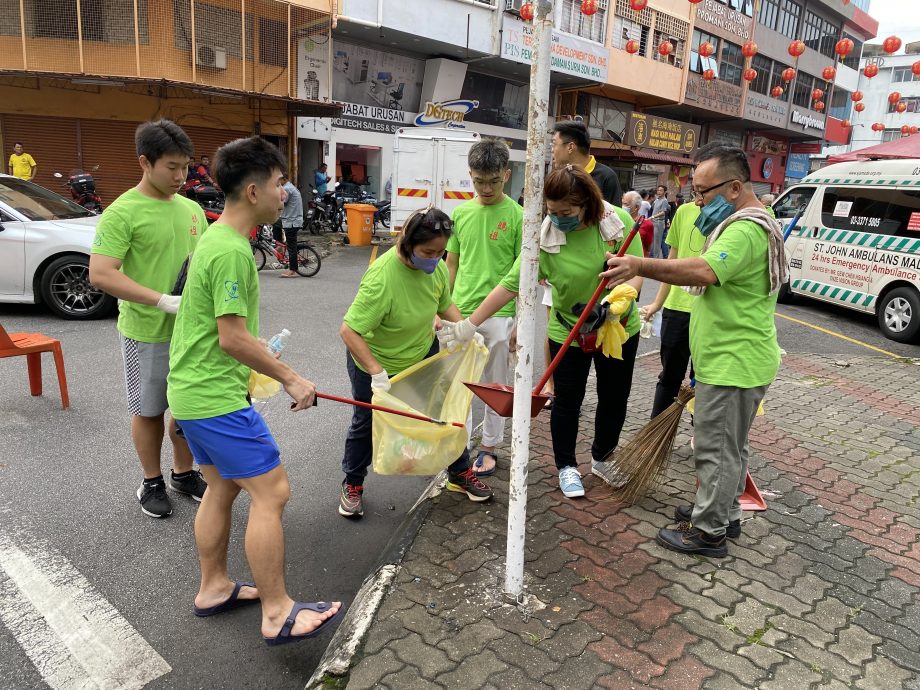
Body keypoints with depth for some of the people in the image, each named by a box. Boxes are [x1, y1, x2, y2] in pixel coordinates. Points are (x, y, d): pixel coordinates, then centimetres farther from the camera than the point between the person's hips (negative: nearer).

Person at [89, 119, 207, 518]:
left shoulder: (191, 209, 6)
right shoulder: (122, 212, -14)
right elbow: (100, 274, -21)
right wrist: (164, 301, -27)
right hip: (147, 333, -5)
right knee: (149, 411, 11)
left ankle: (183, 474, 35)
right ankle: (152, 483, 30)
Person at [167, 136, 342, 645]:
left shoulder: (218, 237, 11)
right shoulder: (232, 250, -21)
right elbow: (233, 339, -22)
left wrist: (271, 364, 22)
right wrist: (291, 380, -13)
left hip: (195, 389, 11)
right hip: (215, 398, -10)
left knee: (223, 486, 19)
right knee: (271, 491, -5)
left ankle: (213, 588, 34)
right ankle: (277, 613, 6)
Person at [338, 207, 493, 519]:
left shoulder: (435, 266, -16)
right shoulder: (382, 278, -37)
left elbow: (444, 303, 3)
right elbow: (349, 331, -37)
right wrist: (377, 372, -42)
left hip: (422, 354, 6)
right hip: (374, 361, -5)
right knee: (367, 423, 11)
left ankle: (460, 473, 34)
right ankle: (353, 485, 33)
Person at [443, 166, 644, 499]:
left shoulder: (619, 221, -15)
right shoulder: (544, 238, -19)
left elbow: (637, 273, -15)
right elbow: (510, 284, -18)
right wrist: (469, 324, -19)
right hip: (568, 332, -2)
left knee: (614, 399, 15)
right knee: (567, 401, 8)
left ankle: (602, 459, 41)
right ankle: (567, 467, 32)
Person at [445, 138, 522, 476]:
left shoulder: (516, 216, -7)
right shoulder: (460, 212, 4)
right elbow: (452, 263, 11)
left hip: (498, 315, -4)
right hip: (460, 312, 4)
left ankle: (488, 447, 25)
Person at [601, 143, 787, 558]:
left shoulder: (747, 230, -20)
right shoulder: (746, 223, 17)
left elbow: (703, 271, -37)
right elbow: (711, 275, 24)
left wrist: (641, 266, -43)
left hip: (732, 366, -11)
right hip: (732, 361, 11)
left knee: (717, 449, 0)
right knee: (729, 445, 21)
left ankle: (708, 532, 12)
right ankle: (724, 513, 35)